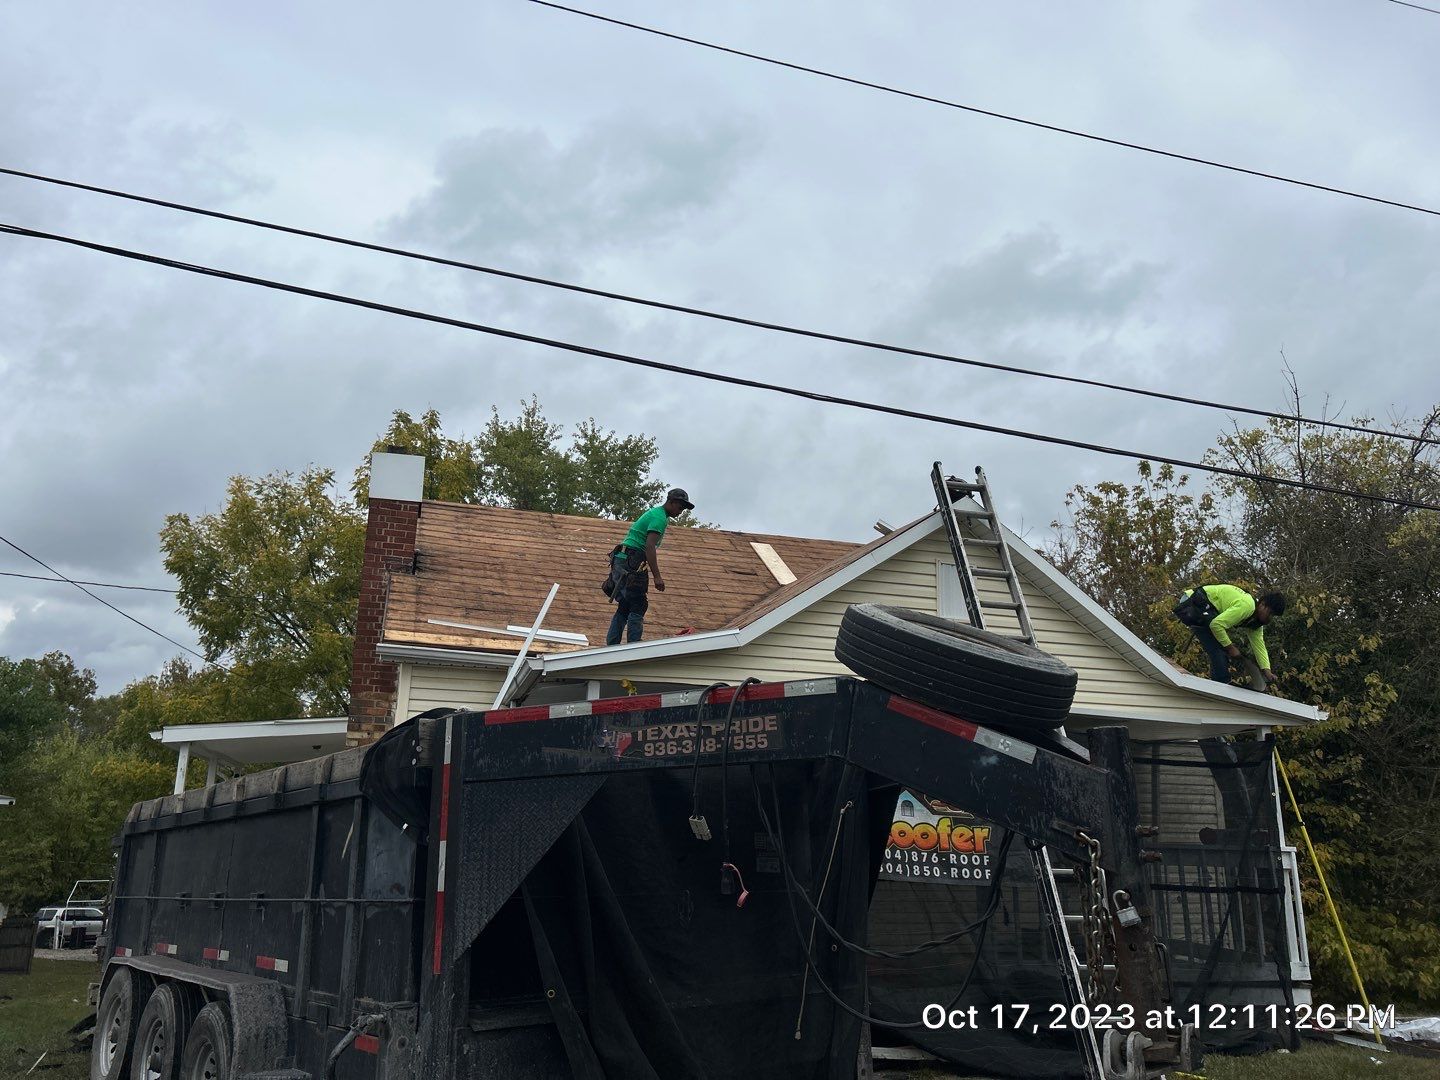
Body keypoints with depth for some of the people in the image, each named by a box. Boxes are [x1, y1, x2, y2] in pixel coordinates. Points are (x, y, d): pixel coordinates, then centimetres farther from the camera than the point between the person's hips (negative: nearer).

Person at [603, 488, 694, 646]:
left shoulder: (653, 512, 23)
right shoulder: (660, 518, -10)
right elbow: (650, 547, -20)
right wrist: (657, 576, -24)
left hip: (621, 561, 10)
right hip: (631, 563, -10)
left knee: (624, 607, 12)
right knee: (638, 607, -9)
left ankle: (611, 647, 12)